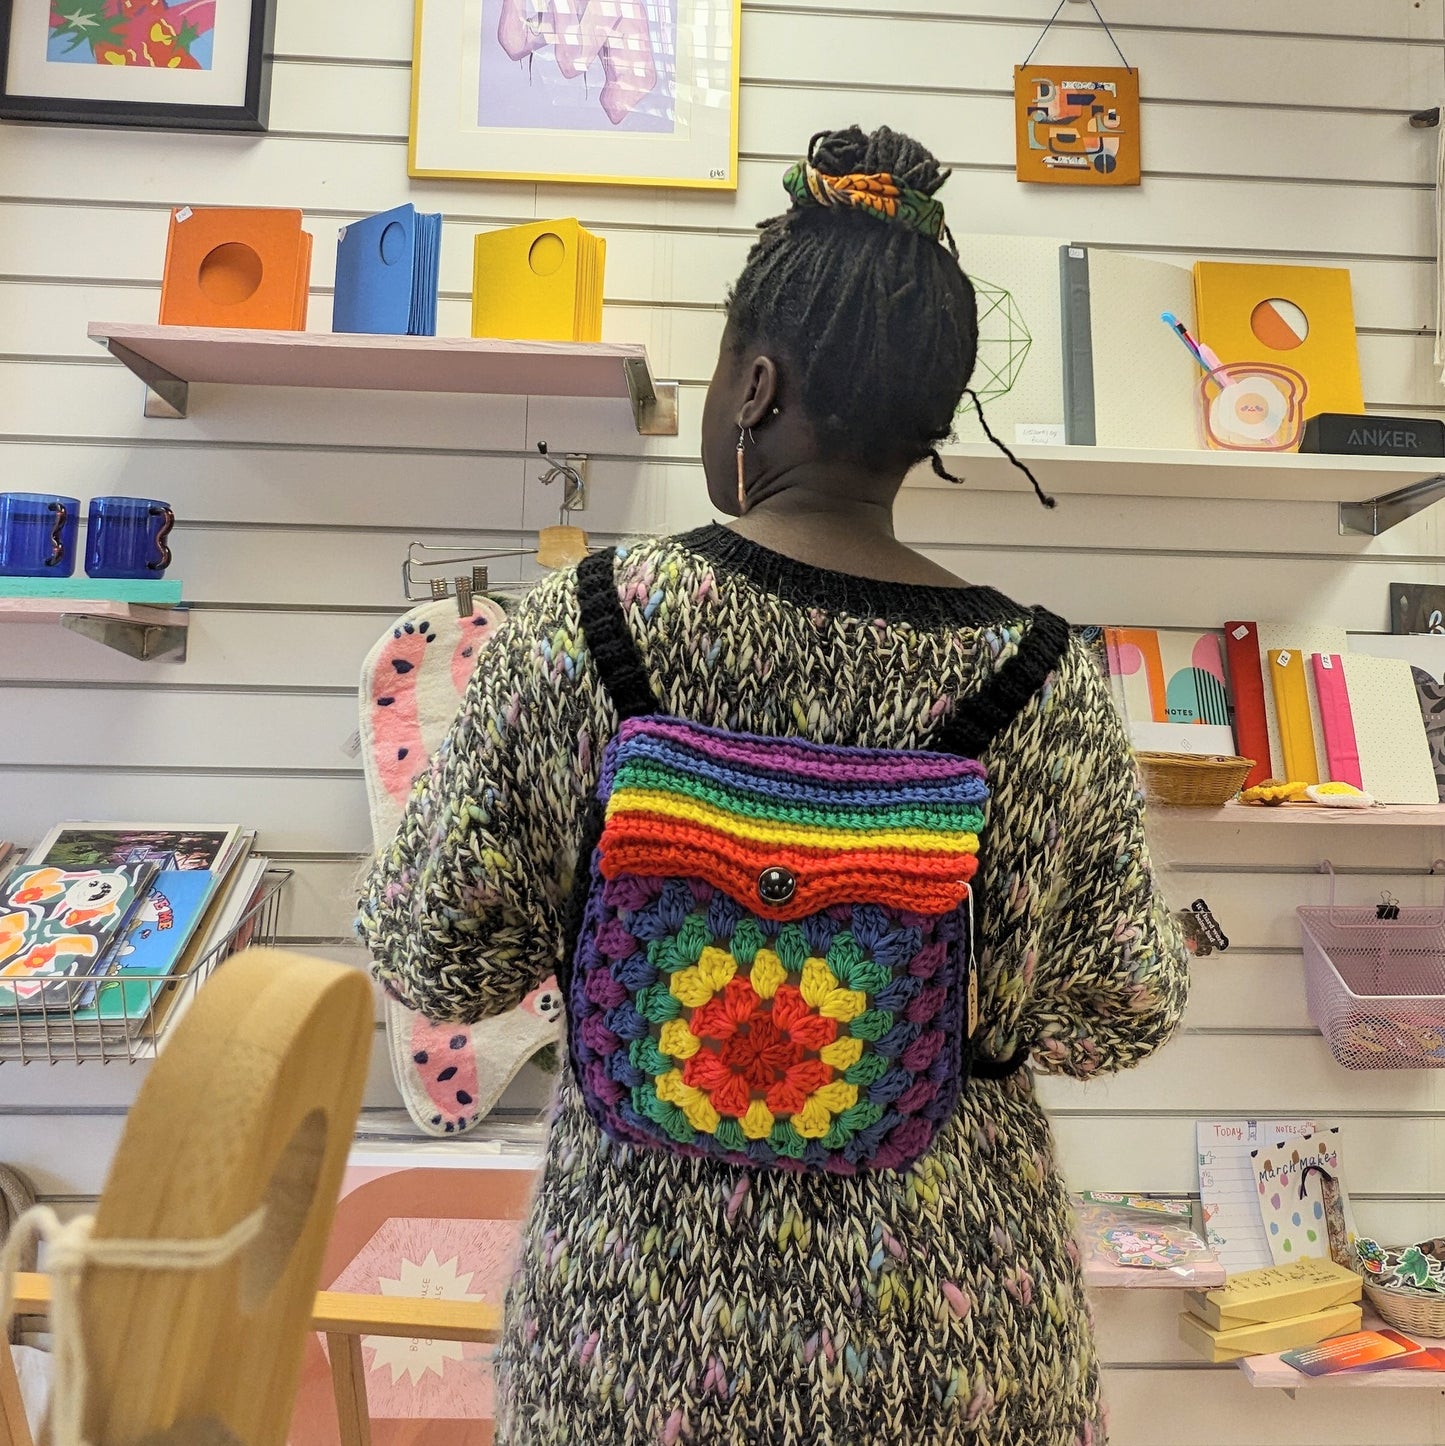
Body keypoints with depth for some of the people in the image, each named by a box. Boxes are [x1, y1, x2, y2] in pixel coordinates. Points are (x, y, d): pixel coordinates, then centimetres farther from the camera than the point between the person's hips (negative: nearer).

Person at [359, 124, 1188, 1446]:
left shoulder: (583, 628, -20)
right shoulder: (1051, 686, -16)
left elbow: (432, 960, -11)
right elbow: (1119, 1017, -6)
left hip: (655, 1303, 0)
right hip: (954, 1312, 1)